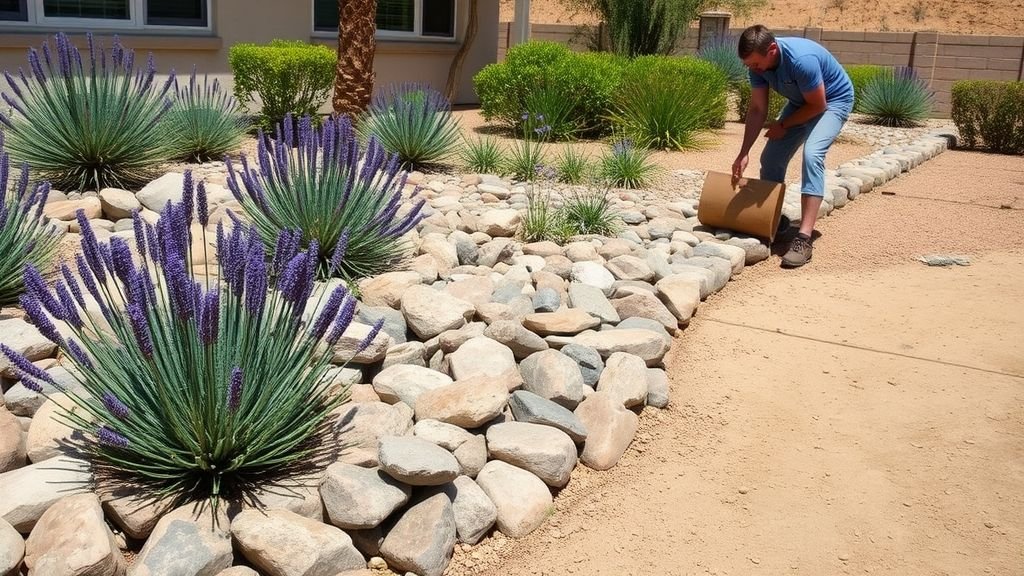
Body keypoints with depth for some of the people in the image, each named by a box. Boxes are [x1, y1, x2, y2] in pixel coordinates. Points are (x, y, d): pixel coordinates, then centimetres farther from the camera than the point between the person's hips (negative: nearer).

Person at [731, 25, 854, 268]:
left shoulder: (802, 59, -37)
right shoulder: (758, 63, -17)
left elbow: (818, 105, -25)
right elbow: (757, 109, -9)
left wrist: (783, 125, -13)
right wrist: (744, 153, -14)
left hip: (833, 101, -7)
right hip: (800, 102, 7)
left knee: (812, 154, -28)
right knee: (771, 157, 2)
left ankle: (804, 238, -34)